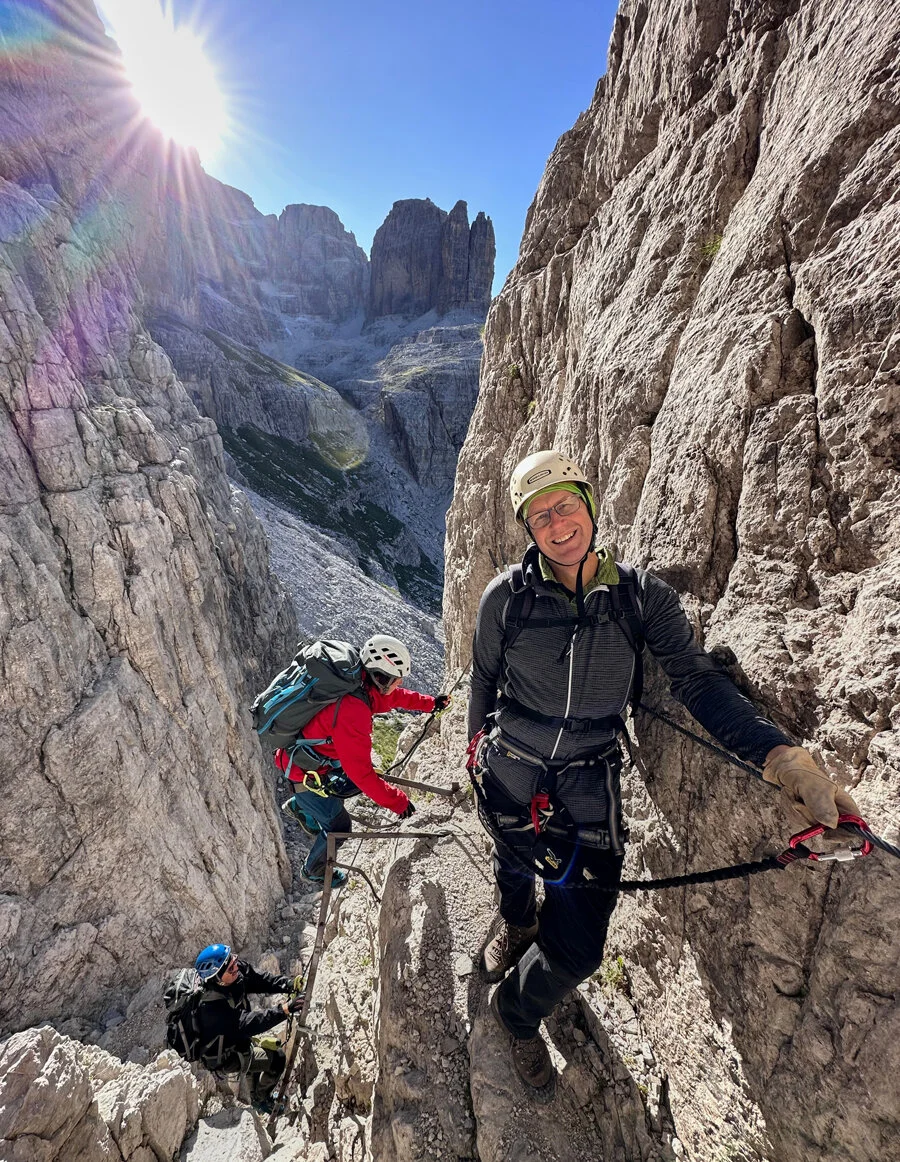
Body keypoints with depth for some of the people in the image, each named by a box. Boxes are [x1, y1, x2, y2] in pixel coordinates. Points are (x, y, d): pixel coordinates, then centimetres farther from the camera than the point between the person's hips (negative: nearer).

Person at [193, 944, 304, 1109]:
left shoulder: (239, 970, -22)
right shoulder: (211, 1006, -41)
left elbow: (263, 980, -15)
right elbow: (247, 1024, -44)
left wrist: (291, 983, -31)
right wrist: (284, 1010, -51)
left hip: (237, 1039, 7)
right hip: (223, 1057, -7)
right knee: (277, 1058, -9)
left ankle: (257, 1094, 50)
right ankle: (261, 1098, 19)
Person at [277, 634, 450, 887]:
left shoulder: (362, 684, -12)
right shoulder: (353, 710, -38)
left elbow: (395, 696, 10)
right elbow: (360, 771, -33)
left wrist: (430, 702, 16)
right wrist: (397, 801, -23)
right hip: (303, 771, -8)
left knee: (361, 783, 19)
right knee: (339, 826, 7)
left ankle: (299, 806, 35)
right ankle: (313, 871, 36)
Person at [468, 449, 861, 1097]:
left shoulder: (642, 595, -13)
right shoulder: (507, 596, -14)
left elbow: (698, 681, -16)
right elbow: (484, 679, 0)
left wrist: (782, 758, -30)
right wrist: (477, 744, 13)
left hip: (590, 779, 0)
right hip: (511, 767, 0)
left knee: (578, 946, 5)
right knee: (514, 867, 26)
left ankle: (517, 1012, 43)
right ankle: (517, 928, 66)